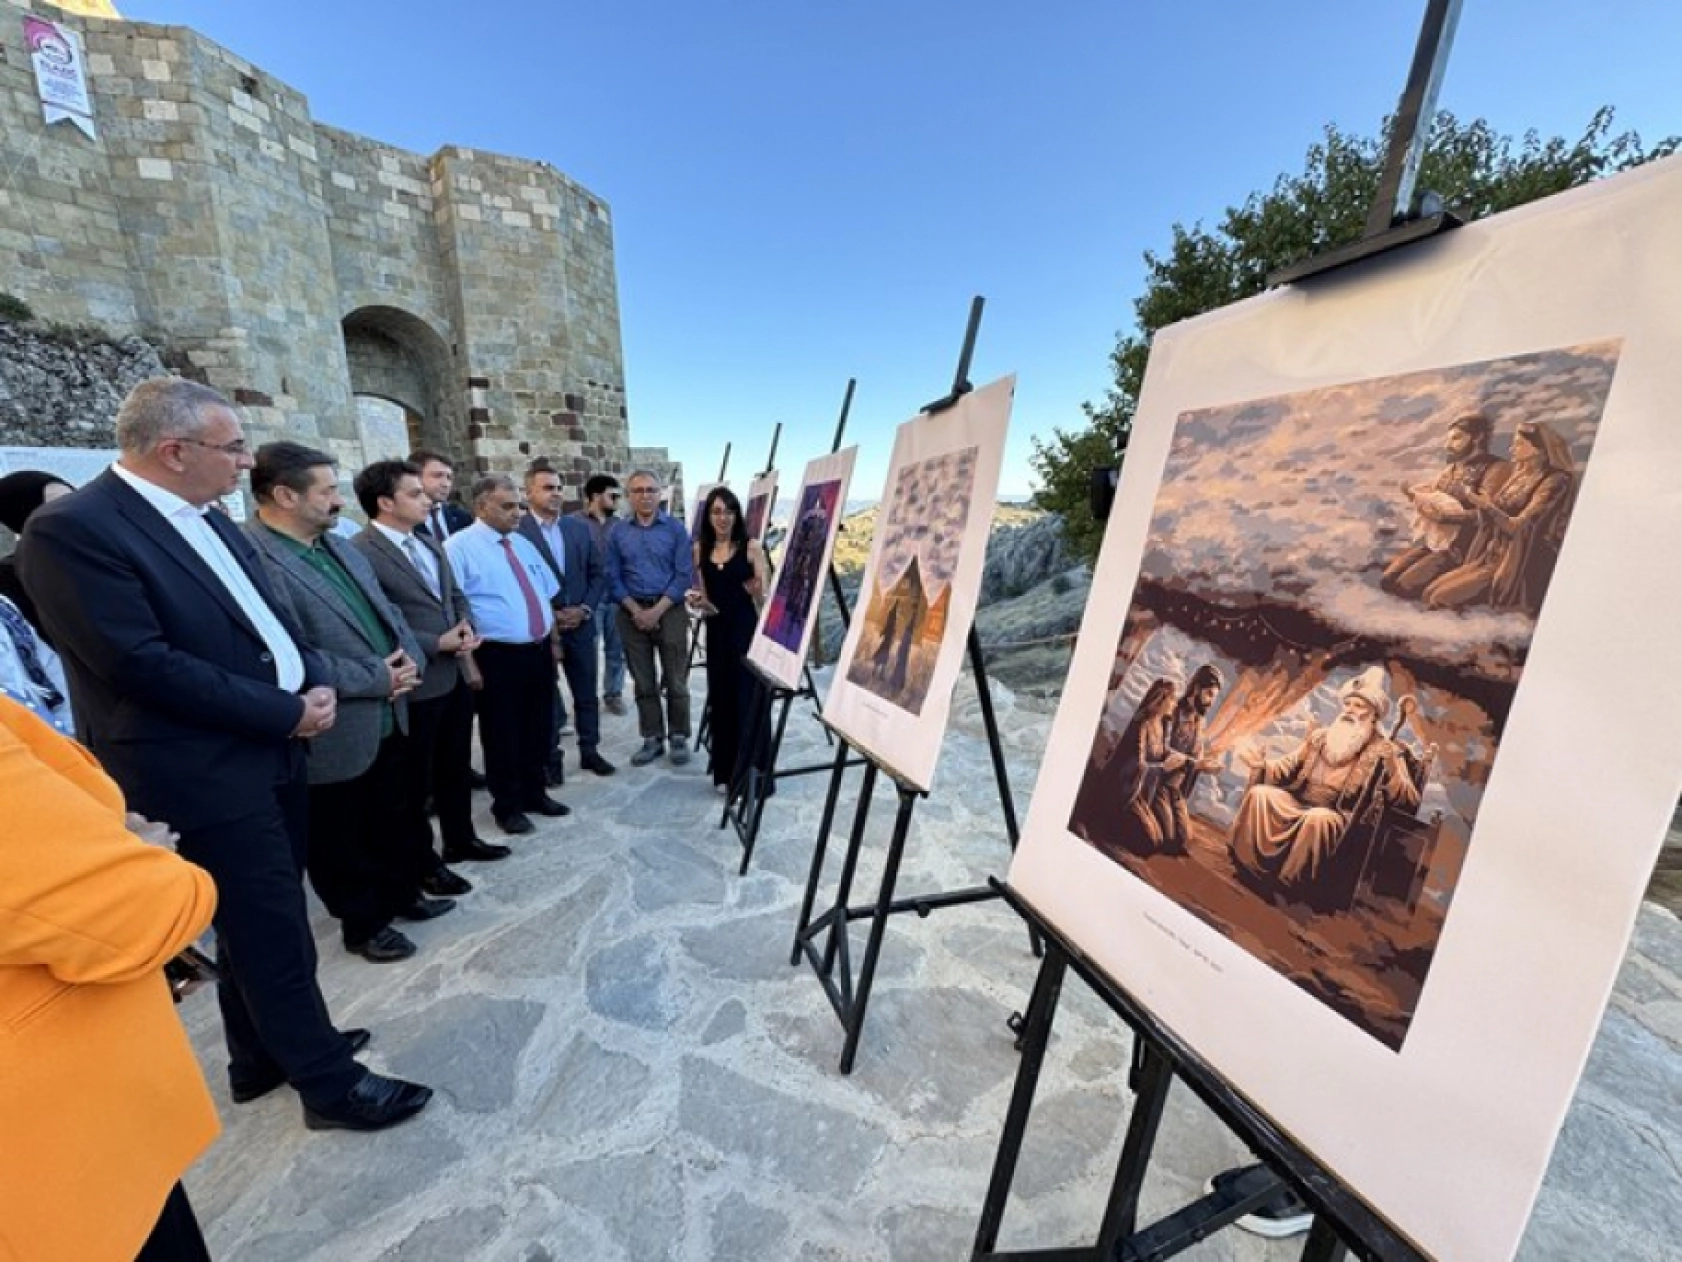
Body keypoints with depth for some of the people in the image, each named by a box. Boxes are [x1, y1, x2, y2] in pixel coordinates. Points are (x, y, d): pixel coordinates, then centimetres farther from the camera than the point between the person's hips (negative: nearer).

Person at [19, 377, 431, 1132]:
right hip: (212, 772, -8)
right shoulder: (72, 529, -16)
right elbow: (143, 664, -22)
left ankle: (260, 1057, 40)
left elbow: (268, 617, 14)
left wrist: (317, 683, -4)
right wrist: (287, 714, -17)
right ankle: (329, 1082, 21)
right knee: (271, 931, 4)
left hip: (272, 751, 9)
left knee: (264, 921, 20)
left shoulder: (206, 517, 10)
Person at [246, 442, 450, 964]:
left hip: (389, 719, 8)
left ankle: (402, 892, 43)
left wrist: (409, 660, -6)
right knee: (341, 840, 15)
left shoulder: (340, 545, 7)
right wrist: (378, 678, -19)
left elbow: (387, 611, 12)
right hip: (335, 737, -8)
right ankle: (363, 924, 33)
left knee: (391, 819, 24)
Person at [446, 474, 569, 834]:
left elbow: (547, 595, 18)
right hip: (498, 657, -6)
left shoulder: (523, 544, 13)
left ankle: (534, 793, 36)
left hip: (539, 651, 7)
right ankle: (506, 805, 27)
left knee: (537, 730, 18)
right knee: (502, 734, 8)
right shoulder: (460, 547, -10)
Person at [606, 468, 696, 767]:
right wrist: (636, 611, -8)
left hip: (670, 611, -2)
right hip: (632, 613, 3)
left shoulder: (675, 529, -1)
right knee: (643, 682, 9)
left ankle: (679, 737, 15)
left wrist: (657, 610, -13)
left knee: (675, 680, 2)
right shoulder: (617, 532, 5)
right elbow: (613, 577, 3)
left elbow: (684, 575, -7)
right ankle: (652, 739, 20)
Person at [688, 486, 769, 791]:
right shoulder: (700, 549, 8)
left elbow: (764, 596, -5)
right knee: (721, 699, 11)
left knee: (748, 699, -1)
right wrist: (698, 602, -7)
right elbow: (706, 599, 14)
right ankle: (726, 771, 25)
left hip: (747, 629, -4)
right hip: (716, 631, 5)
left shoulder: (751, 546, -5)